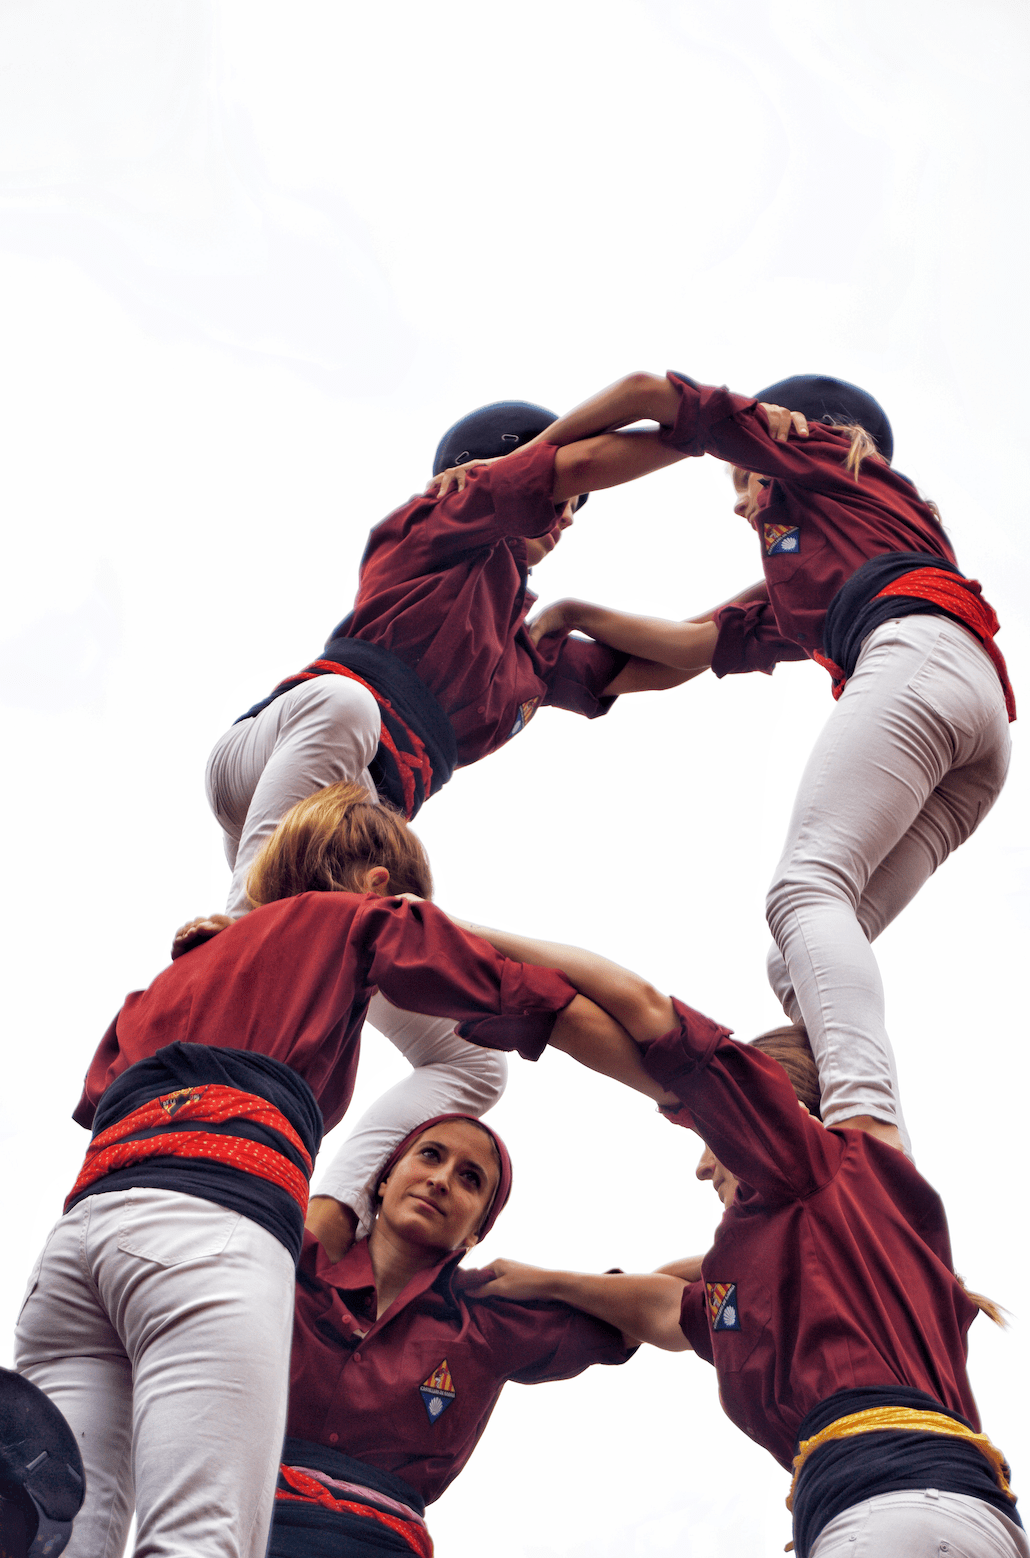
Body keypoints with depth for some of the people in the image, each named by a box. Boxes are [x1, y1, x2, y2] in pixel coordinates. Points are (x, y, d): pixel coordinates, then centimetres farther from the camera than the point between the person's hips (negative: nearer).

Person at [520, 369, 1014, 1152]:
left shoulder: (820, 451, 26)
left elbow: (650, 390, 25)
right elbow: (696, 647, 33)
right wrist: (582, 615, 33)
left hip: (920, 651, -8)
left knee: (806, 889, -24)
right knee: (799, 961, -4)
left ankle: (869, 1120, -45)